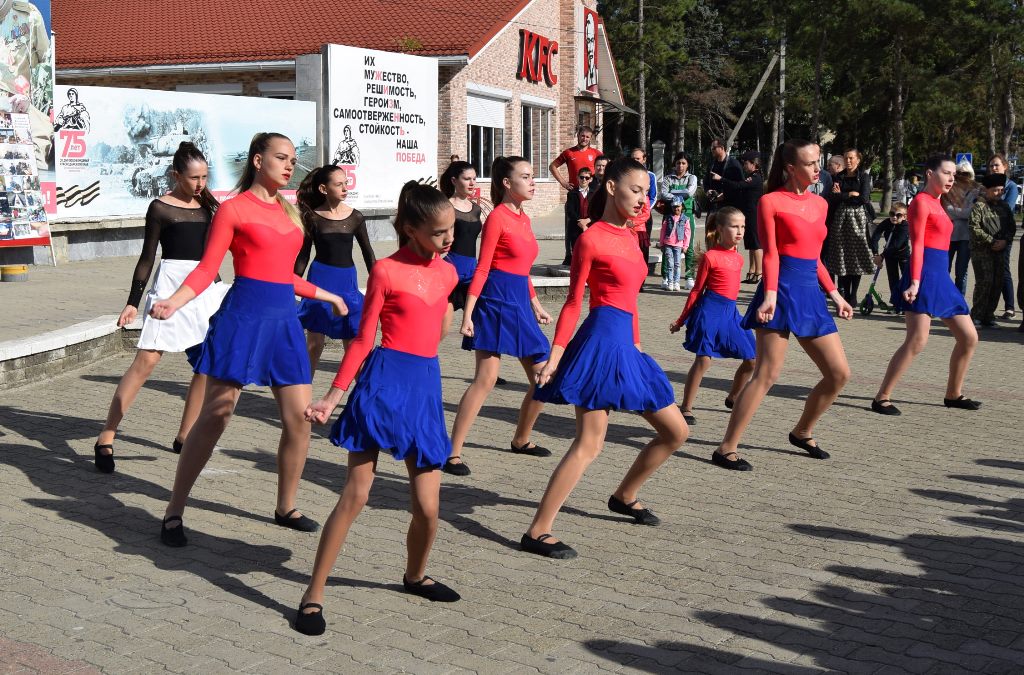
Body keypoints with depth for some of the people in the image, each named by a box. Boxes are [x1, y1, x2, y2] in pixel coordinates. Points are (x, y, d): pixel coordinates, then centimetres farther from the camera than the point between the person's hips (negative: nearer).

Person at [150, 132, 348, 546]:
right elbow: (206, 270, -5)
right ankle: (173, 513, 5)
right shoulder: (233, 209, -2)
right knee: (214, 417, -5)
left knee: (300, 421, 4)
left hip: (284, 321, 6)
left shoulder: (286, 212, 17)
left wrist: (327, 296, 34)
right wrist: (173, 302, -20)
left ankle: (286, 508, 22)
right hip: (244, 317, -6)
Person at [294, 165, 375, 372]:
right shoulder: (313, 217, -2)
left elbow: (367, 252, 9)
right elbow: (303, 256, 6)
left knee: (352, 342, 1)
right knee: (314, 343, 3)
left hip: (347, 281, 1)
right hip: (320, 279, -1)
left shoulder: (355, 217, 0)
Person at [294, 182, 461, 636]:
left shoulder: (448, 273, 10)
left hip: (426, 386, 5)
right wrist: (333, 396, -6)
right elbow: (363, 340, -3)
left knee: (427, 506, 5)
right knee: (355, 495, -5)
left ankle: (415, 576, 34)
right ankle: (313, 596, 3)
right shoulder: (386, 271, -5)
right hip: (385, 383, -5)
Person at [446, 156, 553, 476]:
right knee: (485, 379, -13)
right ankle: (453, 453, -11)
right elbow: (482, 269, -12)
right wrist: (467, 314, -16)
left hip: (520, 304, 9)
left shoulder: (524, 219, 15)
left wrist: (536, 306, 26)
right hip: (497, 300, -9)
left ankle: (521, 439, 30)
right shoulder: (497, 217, -9)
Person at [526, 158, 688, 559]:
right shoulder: (592, 239, -7)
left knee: (676, 432, 14)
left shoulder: (628, 237, 16)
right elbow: (573, 302, -8)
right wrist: (555, 357, -11)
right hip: (601, 341, -9)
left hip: (625, 346, 9)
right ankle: (537, 533, -8)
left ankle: (624, 497, 31)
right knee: (589, 444, -12)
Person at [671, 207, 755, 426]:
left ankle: (733, 398, 30)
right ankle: (686, 408, 0)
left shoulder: (738, 258, 11)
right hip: (710, 310, -7)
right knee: (703, 360, -10)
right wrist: (680, 321, 1)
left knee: (751, 360, 9)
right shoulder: (710, 257, -8)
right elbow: (697, 291, -2)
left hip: (730, 312, 7)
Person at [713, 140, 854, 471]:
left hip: (811, 295, 7)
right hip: (782, 291, -7)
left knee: (839, 374, 7)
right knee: (766, 375, -12)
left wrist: (835, 295, 20)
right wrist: (770, 295, -22)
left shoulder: (819, 204, 17)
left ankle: (802, 432, 28)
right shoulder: (771, 201, -2)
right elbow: (770, 254, -9)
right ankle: (726, 449, -8)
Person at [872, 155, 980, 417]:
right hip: (926, 276, -10)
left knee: (969, 338, 10)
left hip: (941, 278, 10)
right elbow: (917, 244, -14)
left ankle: (953, 395, 22)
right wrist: (915, 281, -23)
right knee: (917, 340, -17)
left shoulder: (936, 203, 21)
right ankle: (881, 398, -13)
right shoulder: (921, 202, -6)